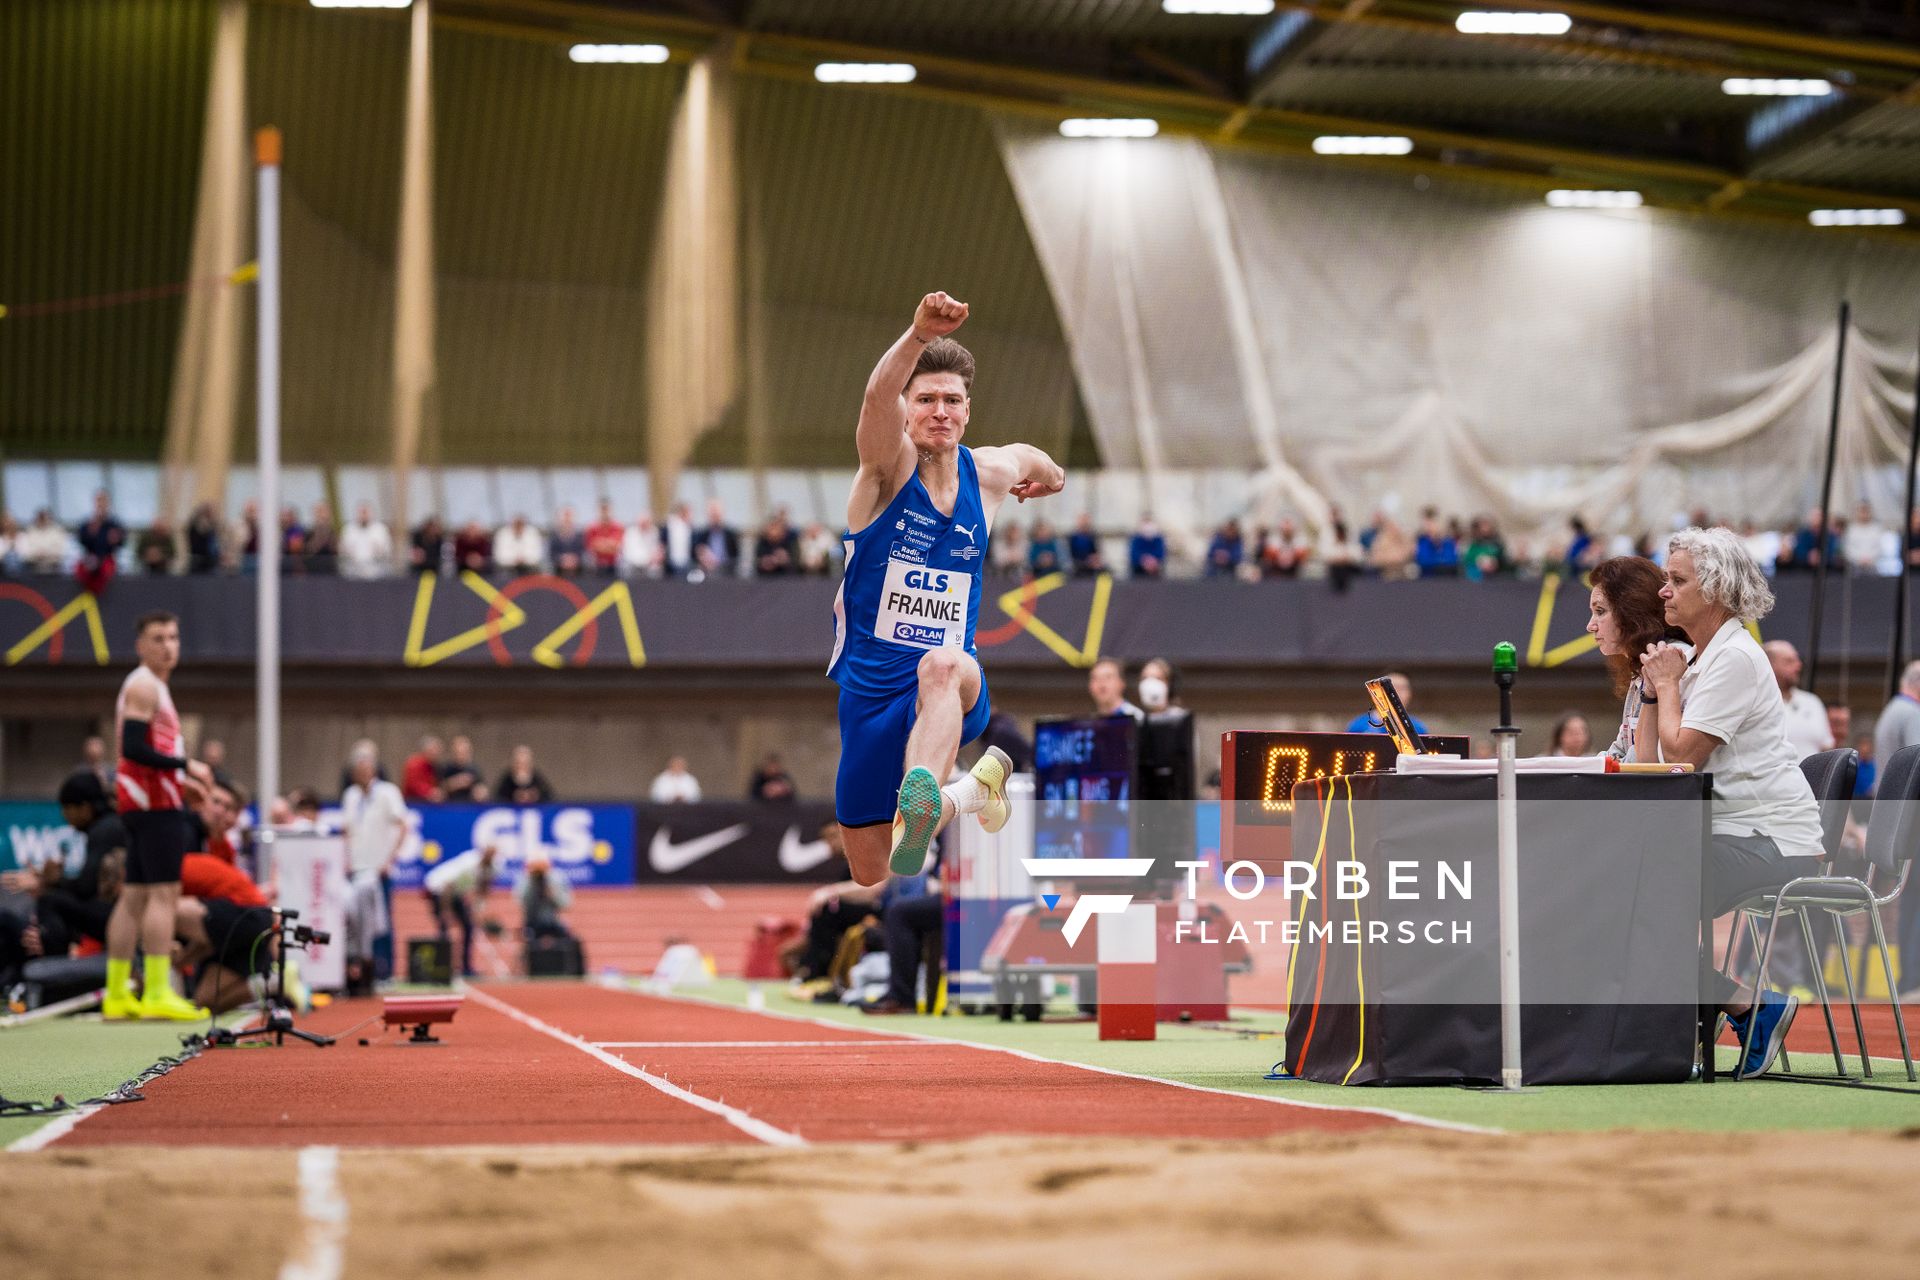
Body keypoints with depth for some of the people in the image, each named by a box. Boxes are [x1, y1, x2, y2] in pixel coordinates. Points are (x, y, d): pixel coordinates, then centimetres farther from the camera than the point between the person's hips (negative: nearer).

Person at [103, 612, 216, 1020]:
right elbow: (134, 748, -21)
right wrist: (186, 765, -19)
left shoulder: (151, 687, 21)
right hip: (154, 804, -11)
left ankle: (117, 994, 12)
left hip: (140, 802, 11)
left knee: (135, 895, 10)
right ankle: (157, 994, -18)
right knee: (164, 892, -13)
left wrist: (181, 782, 18)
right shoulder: (144, 686, -11)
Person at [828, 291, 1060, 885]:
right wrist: (919, 335, -49)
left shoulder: (991, 473, 4)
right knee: (873, 879, 4)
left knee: (942, 666, -40)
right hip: (869, 690, 0)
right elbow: (878, 397, -32)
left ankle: (924, 803, -67)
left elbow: (1030, 459, 31)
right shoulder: (889, 464, -8)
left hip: (957, 687, 0)